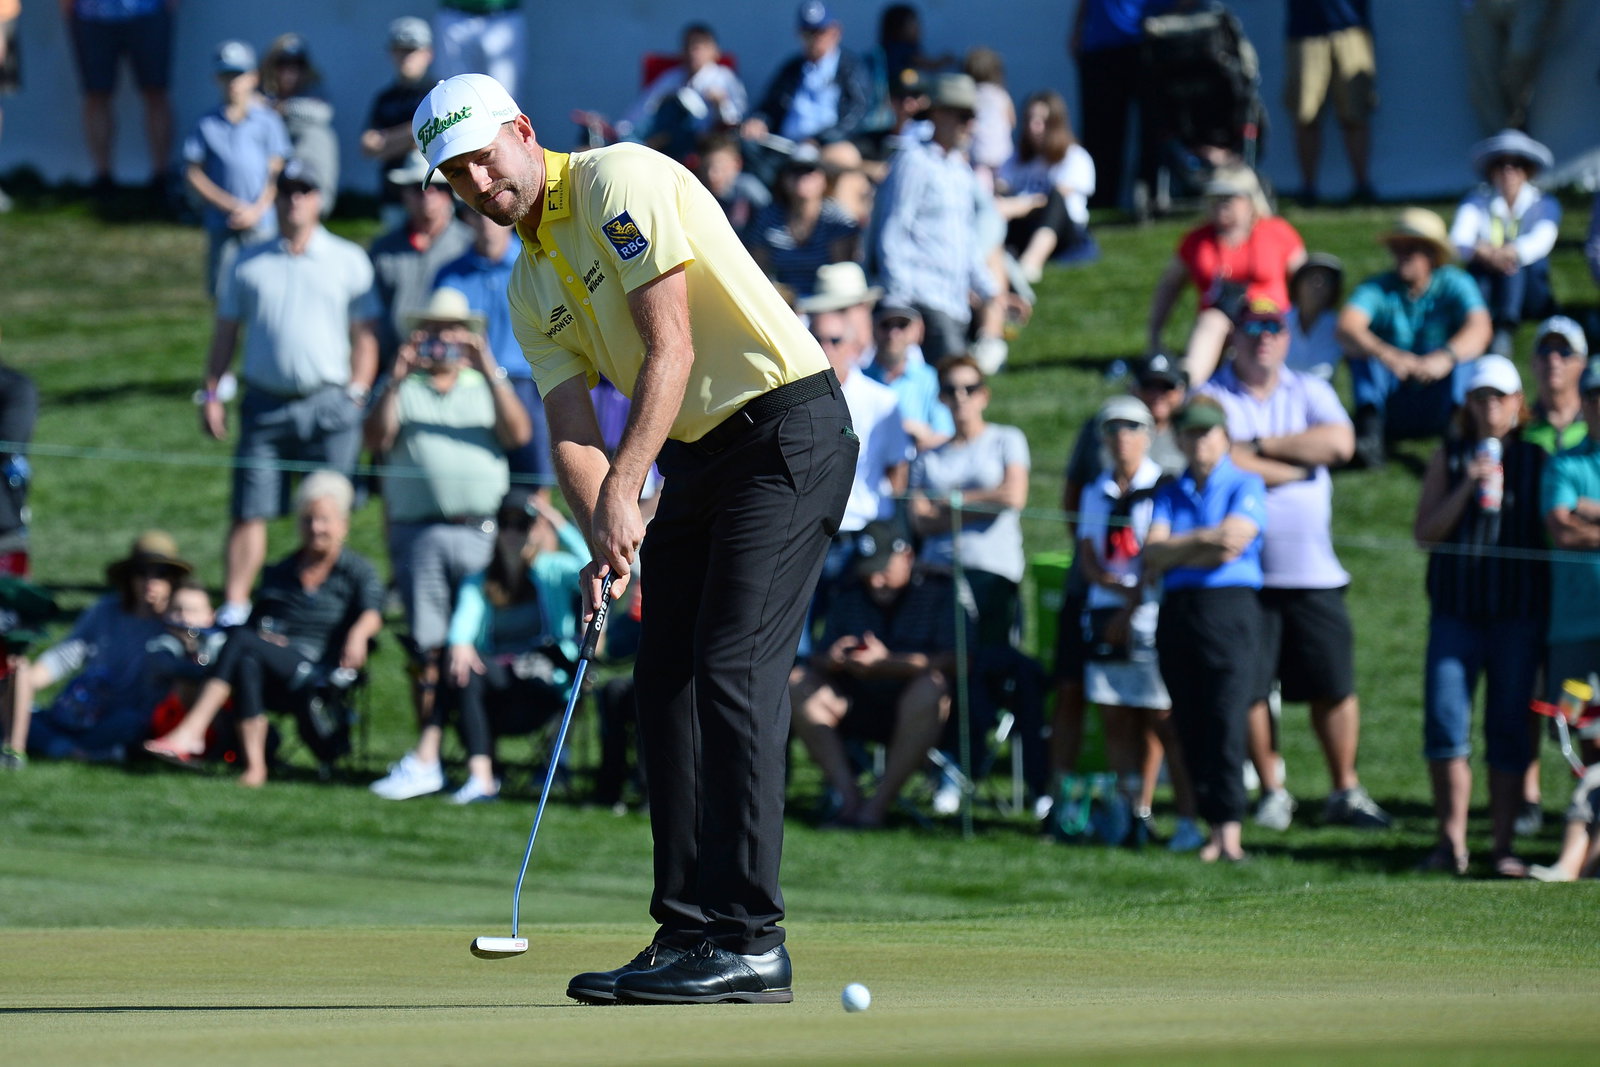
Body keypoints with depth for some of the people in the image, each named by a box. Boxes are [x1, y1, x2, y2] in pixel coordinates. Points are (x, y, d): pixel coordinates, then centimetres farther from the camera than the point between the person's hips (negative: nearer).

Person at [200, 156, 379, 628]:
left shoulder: (348, 261, 8)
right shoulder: (249, 265, 12)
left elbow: (364, 335, 6)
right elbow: (225, 332, 15)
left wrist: (356, 395, -4)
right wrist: (211, 394, 5)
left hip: (329, 406, -1)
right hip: (265, 404, 1)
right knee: (250, 512, -3)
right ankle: (233, 608, 0)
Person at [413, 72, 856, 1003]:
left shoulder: (621, 181, -12)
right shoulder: (531, 288, 13)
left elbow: (672, 348, -19)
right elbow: (572, 428, 5)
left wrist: (622, 491, -22)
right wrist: (605, 540, -13)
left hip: (787, 427, -9)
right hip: (697, 454, 9)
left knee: (734, 666, -15)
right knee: (667, 677, 3)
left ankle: (750, 942, -17)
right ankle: (690, 935, 6)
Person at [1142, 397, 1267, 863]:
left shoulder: (1245, 486, 5)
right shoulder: (1171, 493, 18)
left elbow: (1233, 544, -9)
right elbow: (1152, 552, 5)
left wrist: (1173, 552, -1)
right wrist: (1202, 539, -7)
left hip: (1229, 609, -5)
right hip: (1177, 613, 5)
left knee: (1227, 720, -13)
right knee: (1191, 728, 1)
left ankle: (1229, 831, -16)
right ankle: (1212, 826, 4)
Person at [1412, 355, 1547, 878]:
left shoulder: (1537, 458, 5)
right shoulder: (1449, 456, 8)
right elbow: (1426, 532, 0)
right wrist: (1468, 486, -10)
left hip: (1518, 613, -1)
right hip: (1455, 609, 1)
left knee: (1508, 730, 0)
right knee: (1445, 722, -7)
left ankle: (1503, 845, 5)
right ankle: (1452, 841, 0)